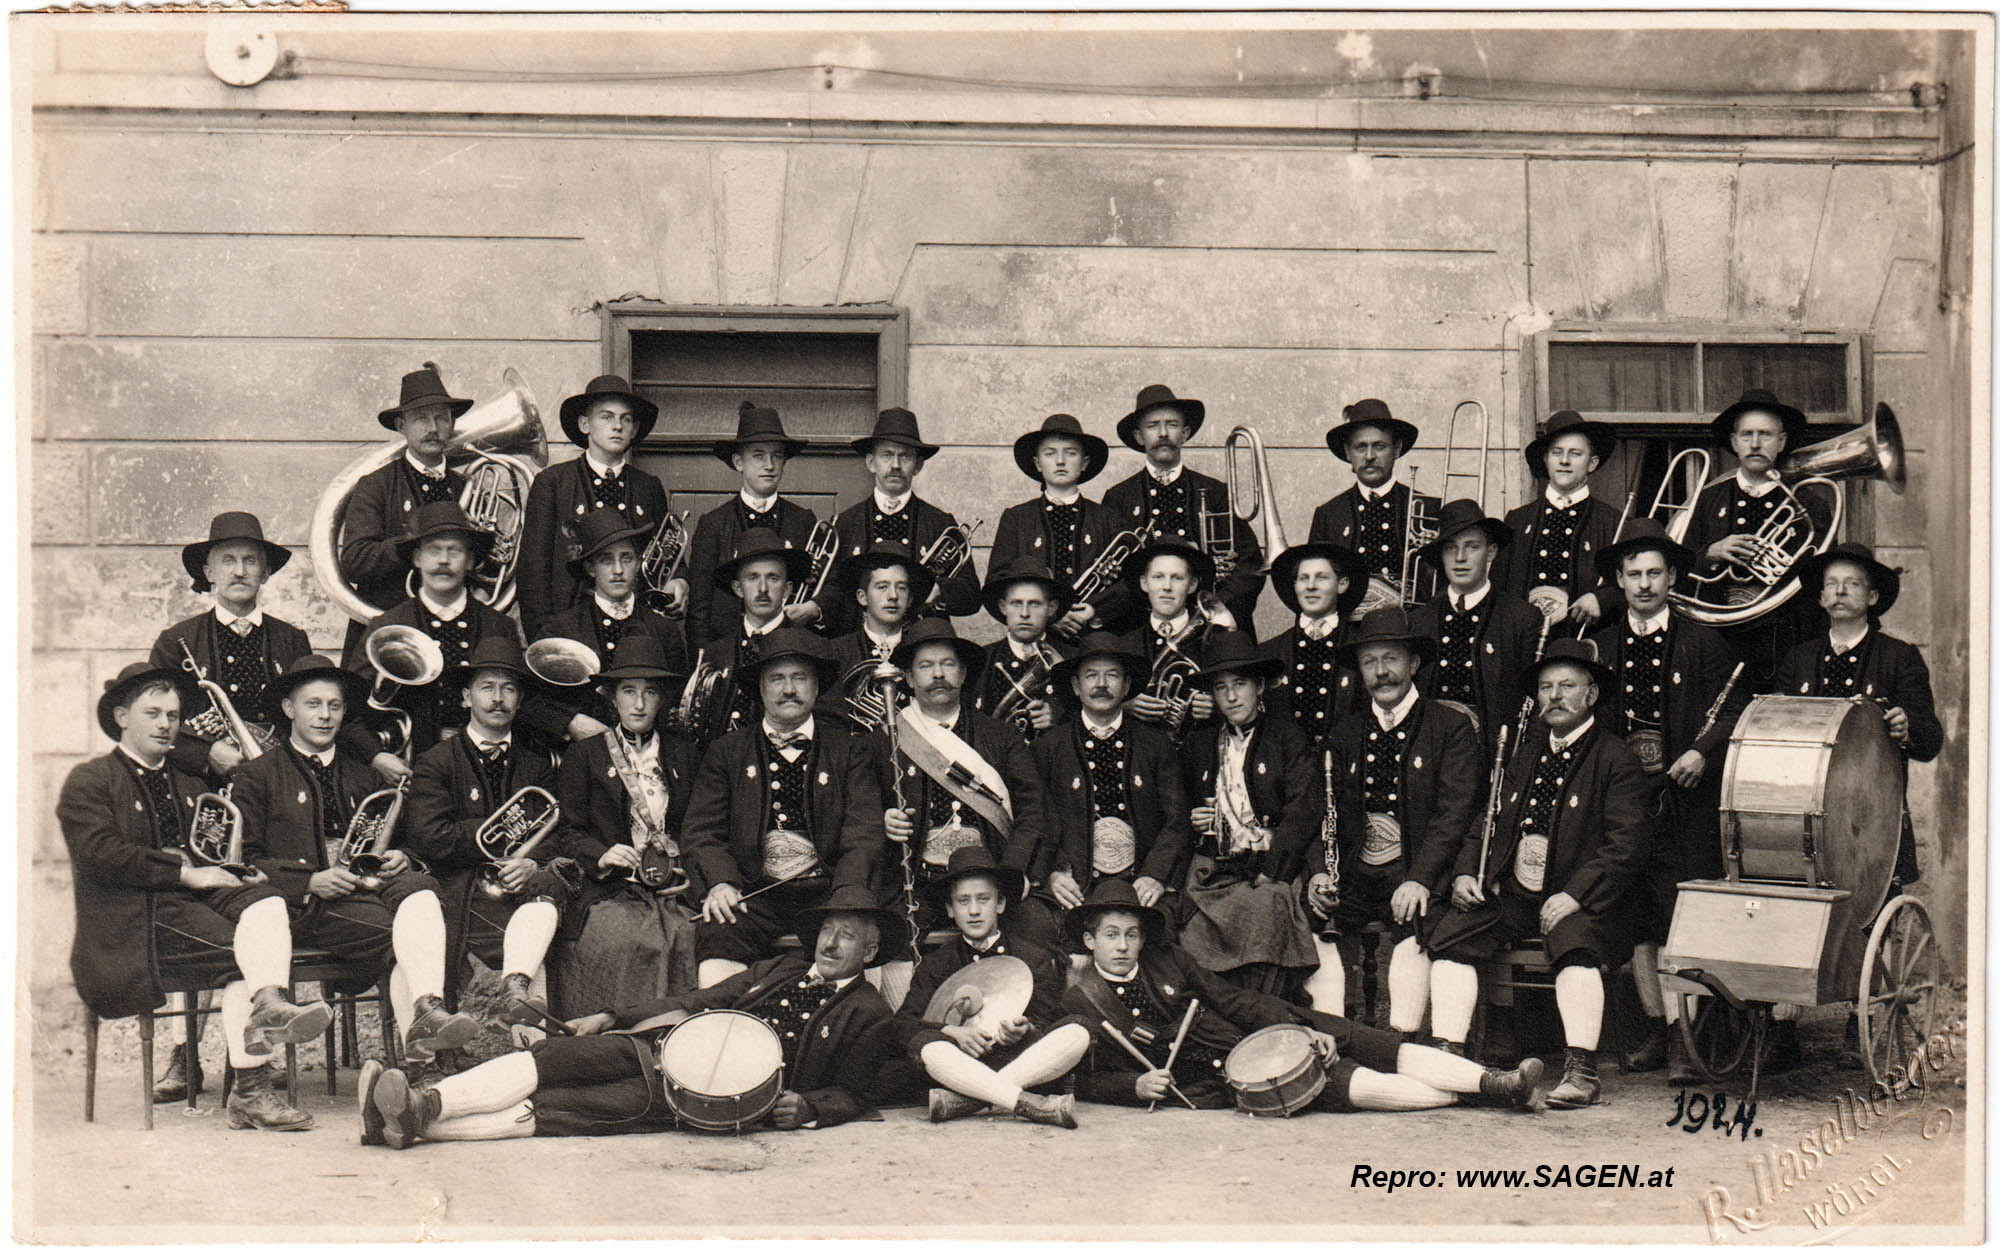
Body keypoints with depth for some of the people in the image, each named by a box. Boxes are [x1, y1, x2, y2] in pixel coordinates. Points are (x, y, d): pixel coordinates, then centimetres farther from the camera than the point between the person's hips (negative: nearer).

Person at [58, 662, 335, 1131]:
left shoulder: (188, 785, 27)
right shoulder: (88, 782, 5)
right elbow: (102, 854, -12)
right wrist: (184, 873, -17)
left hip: (194, 896, 6)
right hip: (135, 915, -6)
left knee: (265, 900, -28)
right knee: (240, 948, -30)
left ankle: (268, 1004, -50)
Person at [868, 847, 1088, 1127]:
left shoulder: (1035, 957, 12)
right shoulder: (936, 964, 13)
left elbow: (1047, 1022, 4)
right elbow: (900, 1026, 2)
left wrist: (1024, 1030, -21)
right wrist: (953, 1033, -17)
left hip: (1020, 1059, 0)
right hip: (960, 1062, 0)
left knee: (1078, 1031, -26)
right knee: (924, 1044, -31)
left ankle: (962, 1099, -36)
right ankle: (1029, 1104, -42)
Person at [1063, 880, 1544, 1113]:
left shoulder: (1167, 961, 7)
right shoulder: (1080, 1001, -3)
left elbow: (1234, 999, 6)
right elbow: (1086, 1080, 0)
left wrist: (1302, 1030, -4)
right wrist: (1138, 1085, -18)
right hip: (1228, 1081, -5)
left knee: (1377, 1048, -13)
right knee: (1348, 1083, -21)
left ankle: (1495, 1080, -16)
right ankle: (1488, 1093, -19)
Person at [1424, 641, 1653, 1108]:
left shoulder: (1617, 762, -1)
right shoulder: (1522, 757, 20)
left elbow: (1625, 845, -11)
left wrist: (1573, 895, -23)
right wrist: (1465, 873, 5)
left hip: (1579, 902, -6)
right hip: (1510, 895, 6)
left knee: (1575, 943, -35)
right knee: (1450, 936, -15)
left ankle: (1581, 1070, -32)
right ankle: (1448, 1056, -16)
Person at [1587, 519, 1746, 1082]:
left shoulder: (1703, 643, 6)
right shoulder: (1600, 645, 15)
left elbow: (1737, 709, 3)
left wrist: (1702, 752, -12)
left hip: (1686, 799, -3)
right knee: (1637, 918, 4)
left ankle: (1685, 1035, -9)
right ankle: (1656, 1027, 12)